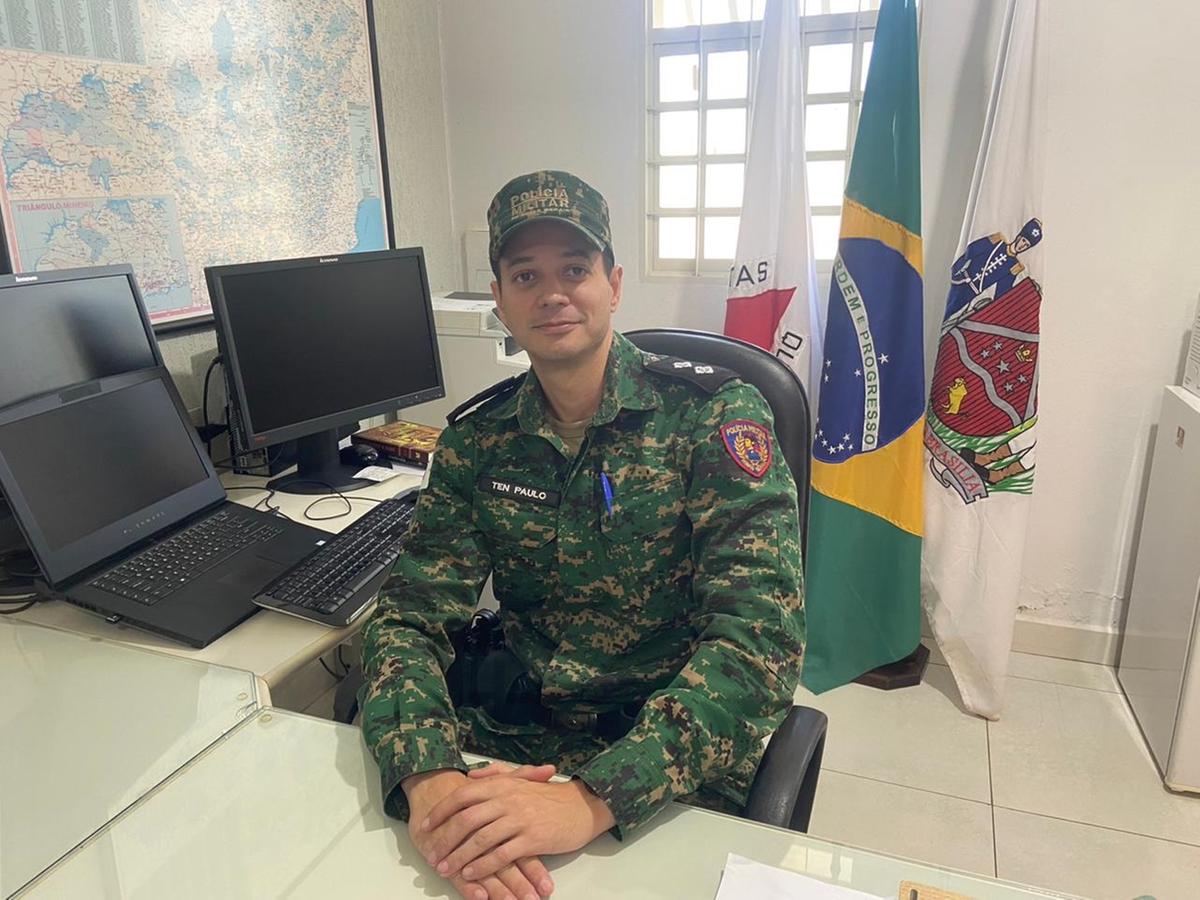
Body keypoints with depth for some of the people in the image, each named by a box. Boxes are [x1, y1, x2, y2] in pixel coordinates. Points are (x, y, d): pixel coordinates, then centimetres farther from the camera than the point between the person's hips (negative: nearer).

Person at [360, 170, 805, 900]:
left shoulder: (715, 415, -12)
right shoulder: (477, 441, 1)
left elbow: (763, 633, -21)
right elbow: (414, 617, -4)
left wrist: (592, 800, -31)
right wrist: (427, 777, -25)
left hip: (673, 769, -2)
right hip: (514, 739, 3)